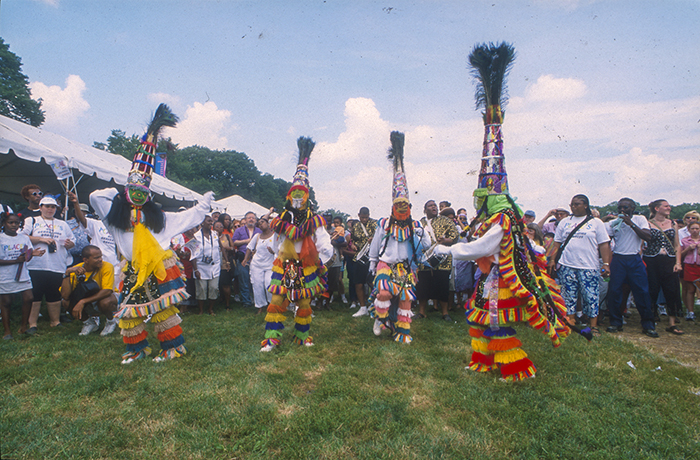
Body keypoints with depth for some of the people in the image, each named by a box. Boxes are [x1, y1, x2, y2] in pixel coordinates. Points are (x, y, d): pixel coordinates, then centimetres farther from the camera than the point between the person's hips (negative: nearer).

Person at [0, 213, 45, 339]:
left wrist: (33, 254, -13)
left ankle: (23, 326, 13)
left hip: (22, 275, 3)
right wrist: (16, 260, -21)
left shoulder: (24, 238, 8)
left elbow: (27, 257, 8)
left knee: (28, 298, -3)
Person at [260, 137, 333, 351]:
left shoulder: (314, 220, -2)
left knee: (304, 303, 6)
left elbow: (326, 247, 1)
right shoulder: (281, 219, 7)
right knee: (277, 301, -4)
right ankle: (271, 338, 4)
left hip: (306, 267, -2)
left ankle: (303, 336, 24)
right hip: (283, 266, 2)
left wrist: (319, 265, 0)